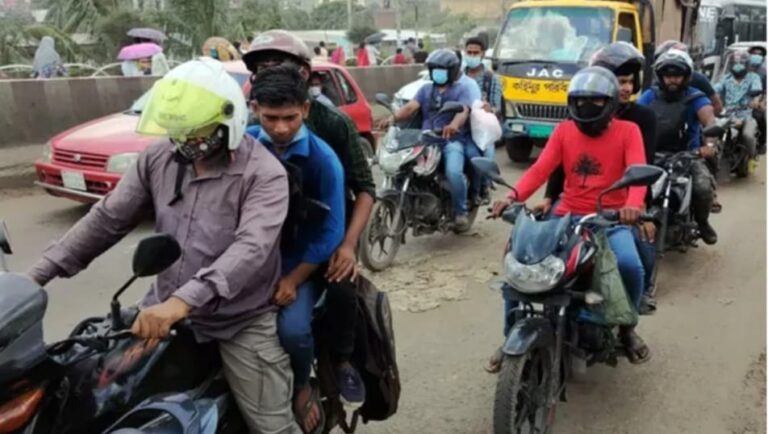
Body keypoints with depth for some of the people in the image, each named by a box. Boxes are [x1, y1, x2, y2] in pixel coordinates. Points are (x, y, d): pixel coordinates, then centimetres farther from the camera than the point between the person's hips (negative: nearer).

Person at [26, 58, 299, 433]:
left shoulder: (263, 173, -18)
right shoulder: (158, 158, -1)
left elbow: (251, 249, -31)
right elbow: (108, 218, 5)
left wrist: (183, 302, -43)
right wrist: (39, 273, 0)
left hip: (242, 323, -5)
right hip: (166, 311, 5)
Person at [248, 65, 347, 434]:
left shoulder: (324, 160, -14)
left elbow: (329, 231, -11)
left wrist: (293, 281, -16)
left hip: (303, 258, -2)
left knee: (292, 328, -26)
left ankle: (302, 385, 9)